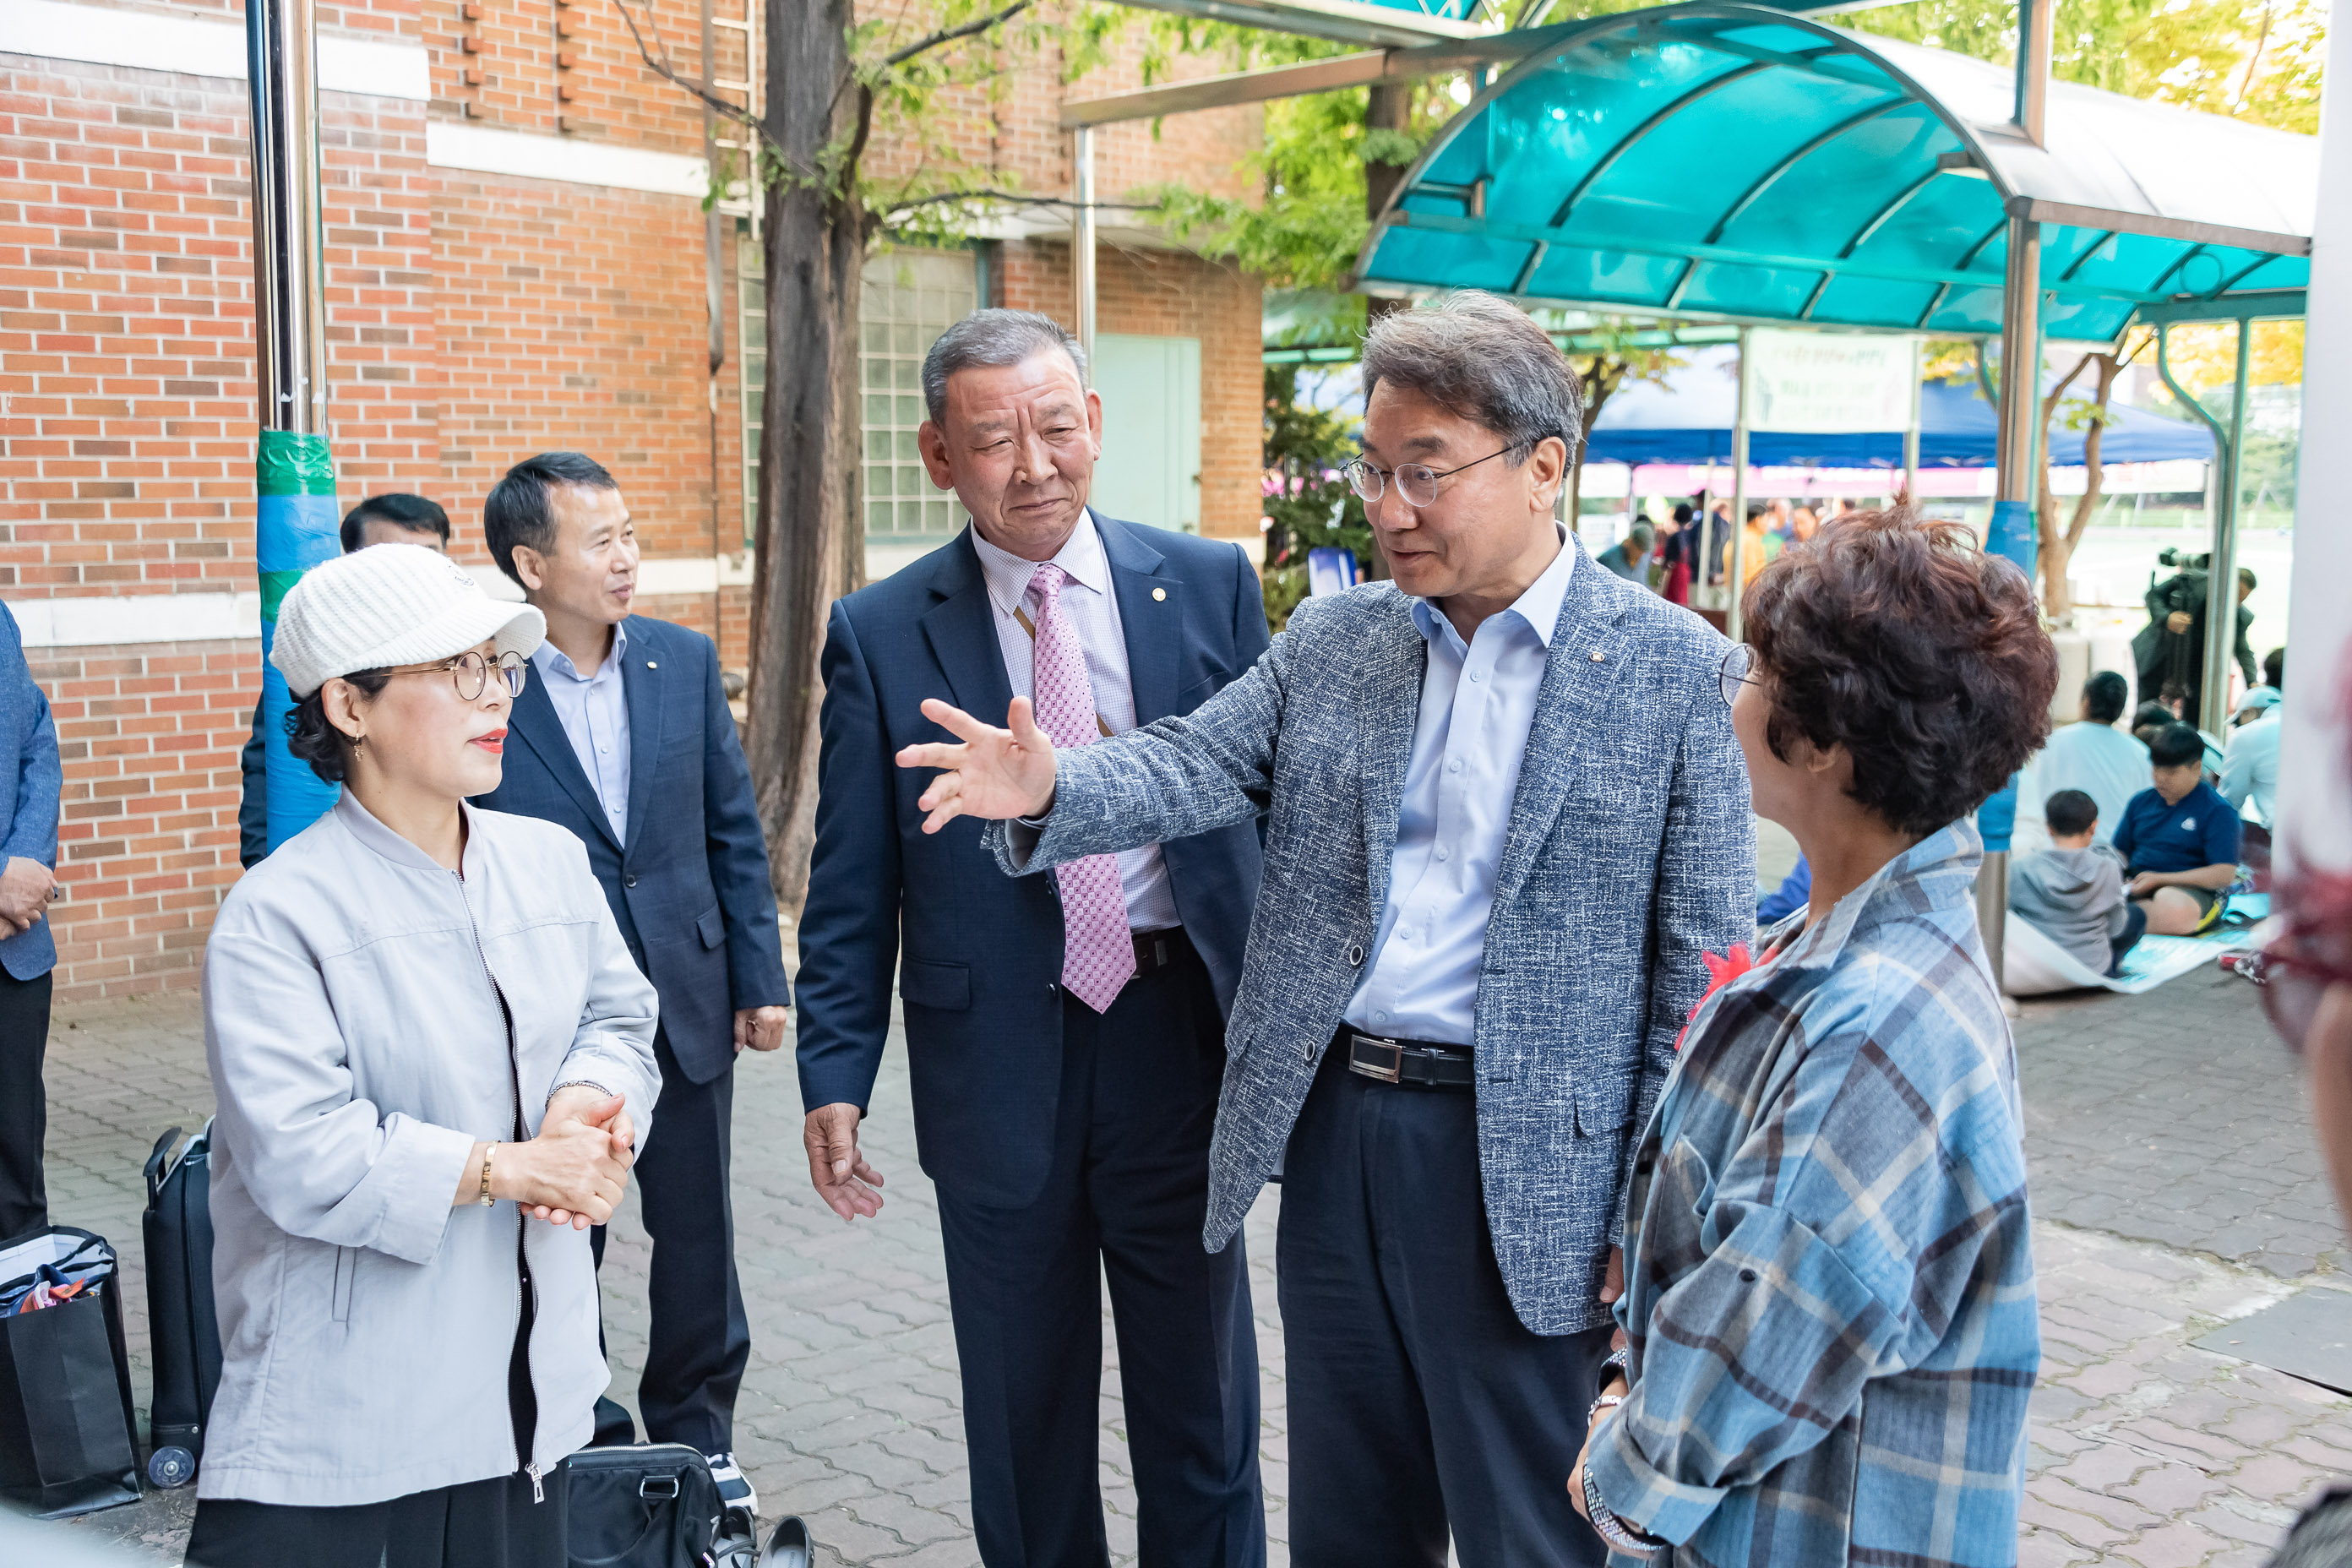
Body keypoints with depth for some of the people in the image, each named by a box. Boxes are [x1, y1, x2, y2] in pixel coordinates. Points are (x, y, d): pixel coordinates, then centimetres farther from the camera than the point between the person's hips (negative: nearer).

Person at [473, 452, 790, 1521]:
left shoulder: (684, 661, 0)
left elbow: (735, 831, 5)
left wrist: (760, 979, 3)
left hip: (686, 1001, 3)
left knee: (697, 1235, 13)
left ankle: (697, 1431, 33)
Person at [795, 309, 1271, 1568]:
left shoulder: (1211, 585, 0)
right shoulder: (880, 636, -2)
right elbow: (852, 887, -1)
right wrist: (835, 1076, -8)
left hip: (1180, 1032, 1)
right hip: (997, 1058, 0)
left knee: (1200, 1398, 15)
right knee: (1024, 1416, 15)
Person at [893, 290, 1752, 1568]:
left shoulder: (1671, 669, -6)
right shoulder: (1329, 639, 8)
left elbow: (1704, 968, -6)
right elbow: (1196, 764, -2)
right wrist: (1051, 791, -24)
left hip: (1521, 1169, -4)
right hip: (1329, 1135, 4)